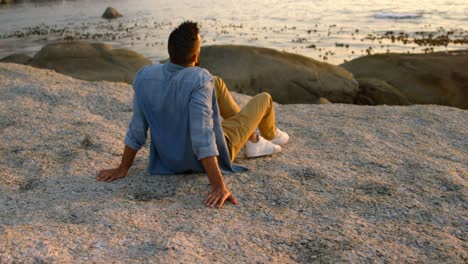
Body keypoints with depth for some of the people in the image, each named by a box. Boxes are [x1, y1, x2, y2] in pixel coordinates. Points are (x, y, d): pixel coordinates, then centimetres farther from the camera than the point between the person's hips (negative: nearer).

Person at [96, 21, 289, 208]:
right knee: (264, 99, 13)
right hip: (209, 158, -5)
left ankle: (254, 141, 34)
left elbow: (137, 129, -10)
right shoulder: (199, 80, -35)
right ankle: (270, 135, 50)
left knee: (217, 83, 18)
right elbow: (202, 138, -40)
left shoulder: (145, 76, -17)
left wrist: (122, 169, 1)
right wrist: (219, 186, -39)